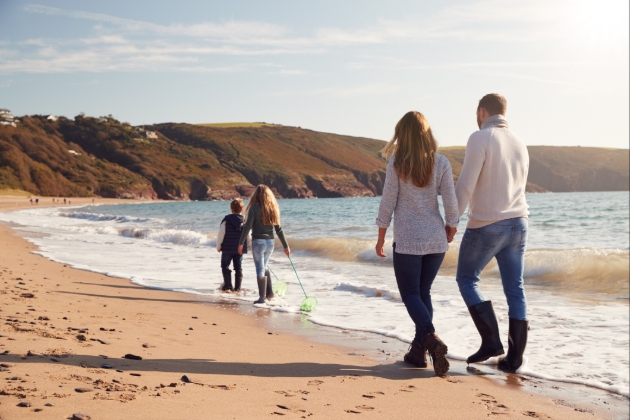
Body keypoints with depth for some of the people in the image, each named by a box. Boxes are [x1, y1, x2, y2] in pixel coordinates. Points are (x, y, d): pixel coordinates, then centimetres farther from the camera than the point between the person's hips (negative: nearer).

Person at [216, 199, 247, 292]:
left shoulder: (227, 220, -9)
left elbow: (221, 234, -8)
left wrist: (218, 246, 2)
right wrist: (247, 246, 21)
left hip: (227, 248, -3)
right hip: (240, 248, 3)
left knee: (225, 266, 8)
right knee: (238, 268, 9)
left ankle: (228, 285, 0)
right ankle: (237, 287, 9)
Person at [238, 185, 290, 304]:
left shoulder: (254, 208, -8)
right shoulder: (273, 209, 6)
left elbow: (247, 227, -14)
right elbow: (278, 229, 7)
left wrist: (241, 243, -9)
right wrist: (286, 246, 12)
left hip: (258, 242, -5)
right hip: (270, 242, 5)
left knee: (260, 269, 0)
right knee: (264, 267, 22)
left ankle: (262, 297, 1)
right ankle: (270, 292, 21)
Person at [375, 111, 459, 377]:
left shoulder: (397, 164, -7)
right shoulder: (441, 163, -1)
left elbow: (387, 203, -5)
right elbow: (451, 203, -1)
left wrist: (381, 238, 4)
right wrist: (451, 227, 16)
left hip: (407, 240, -3)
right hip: (436, 240, 4)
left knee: (410, 294, 5)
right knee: (423, 292, 16)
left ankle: (431, 338, -18)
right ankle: (418, 351, 17)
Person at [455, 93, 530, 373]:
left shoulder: (480, 138, -11)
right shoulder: (519, 144, 12)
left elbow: (466, 185, -15)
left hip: (486, 225, -6)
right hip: (518, 224, 7)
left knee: (466, 280, 10)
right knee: (515, 289, 7)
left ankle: (491, 341, 2)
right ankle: (515, 357, 9)